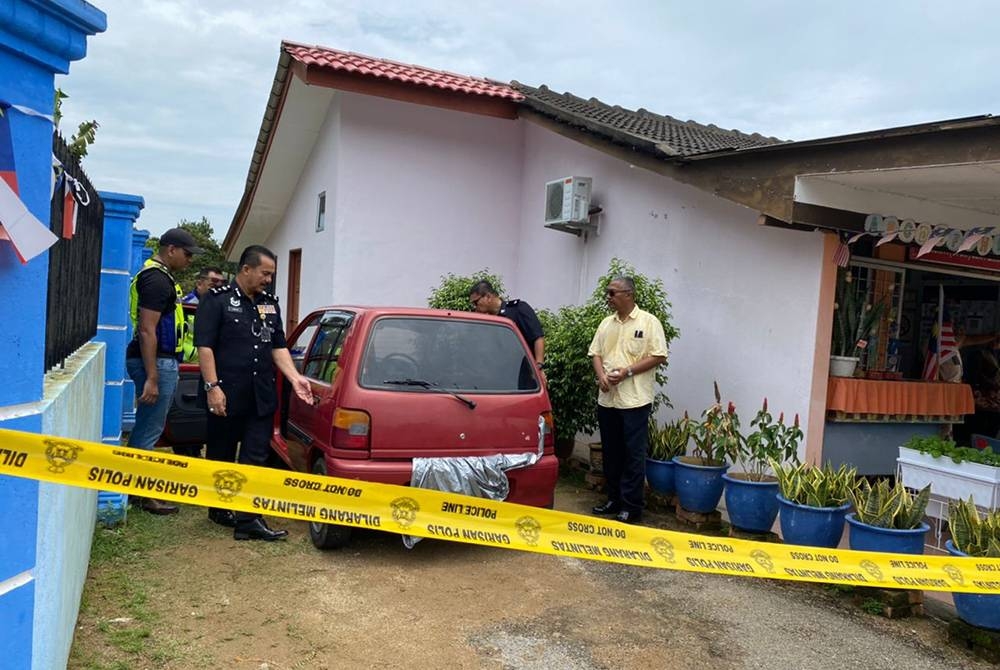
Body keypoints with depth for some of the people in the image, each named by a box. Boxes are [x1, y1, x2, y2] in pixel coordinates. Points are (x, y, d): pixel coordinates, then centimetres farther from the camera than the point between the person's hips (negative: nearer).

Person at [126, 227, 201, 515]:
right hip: (157, 362, -11)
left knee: (146, 428, 17)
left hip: (163, 360, 11)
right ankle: (143, 494, 5)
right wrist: (152, 378, -24)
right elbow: (147, 331, -22)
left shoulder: (159, 276, 16)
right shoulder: (157, 279, -16)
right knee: (149, 430, -3)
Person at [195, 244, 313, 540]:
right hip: (227, 396, -5)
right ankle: (219, 509, 28)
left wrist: (295, 378, 1)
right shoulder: (218, 300, -4)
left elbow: (278, 346, 14)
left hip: (262, 397, 5)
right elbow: (204, 346, -9)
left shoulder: (269, 304, 14)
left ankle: (249, 519, 2)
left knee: (256, 458, 0)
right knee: (221, 456, 11)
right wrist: (212, 386, -16)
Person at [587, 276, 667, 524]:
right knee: (611, 452, 13)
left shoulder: (649, 322, -4)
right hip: (607, 399, 6)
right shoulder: (606, 324, 12)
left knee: (634, 454, -1)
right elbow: (596, 353, 13)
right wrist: (601, 375, -7)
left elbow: (659, 356, -9)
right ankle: (614, 498, 26)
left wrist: (627, 371, -16)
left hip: (635, 400, -6)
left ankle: (632, 506, 6)